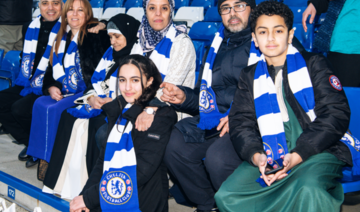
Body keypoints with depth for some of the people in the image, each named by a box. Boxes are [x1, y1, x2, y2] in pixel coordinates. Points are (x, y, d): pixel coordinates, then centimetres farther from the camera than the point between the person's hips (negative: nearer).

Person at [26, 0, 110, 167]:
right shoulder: (62, 37, 18)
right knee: (39, 105, -20)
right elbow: (52, 68, 19)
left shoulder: (95, 34, -2)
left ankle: (52, 158, -15)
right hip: (61, 94, 6)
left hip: (85, 93, -6)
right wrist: (51, 87, -1)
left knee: (53, 109, -27)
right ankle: (41, 155, -14)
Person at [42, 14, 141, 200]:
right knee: (70, 116, -10)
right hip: (102, 102, 8)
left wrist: (112, 101, -20)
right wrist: (92, 98, -6)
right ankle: (66, 181, -9)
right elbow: (97, 82, 15)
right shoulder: (110, 53, 17)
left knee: (98, 121, -31)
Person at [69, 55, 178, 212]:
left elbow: (141, 172, -15)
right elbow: (103, 158, 13)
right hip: (107, 199, 5)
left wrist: (89, 198, -14)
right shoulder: (117, 110, 10)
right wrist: (85, 194, -2)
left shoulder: (161, 115, -9)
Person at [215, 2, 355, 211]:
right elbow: (240, 122, 8)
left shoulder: (314, 64, 8)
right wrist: (255, 156, -15)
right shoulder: (250, 76, 18)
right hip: (270, 156, 4)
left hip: (317, 151, -4)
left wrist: (298, 155, -15)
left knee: (308, 190, -38)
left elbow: (336, 114, -3)